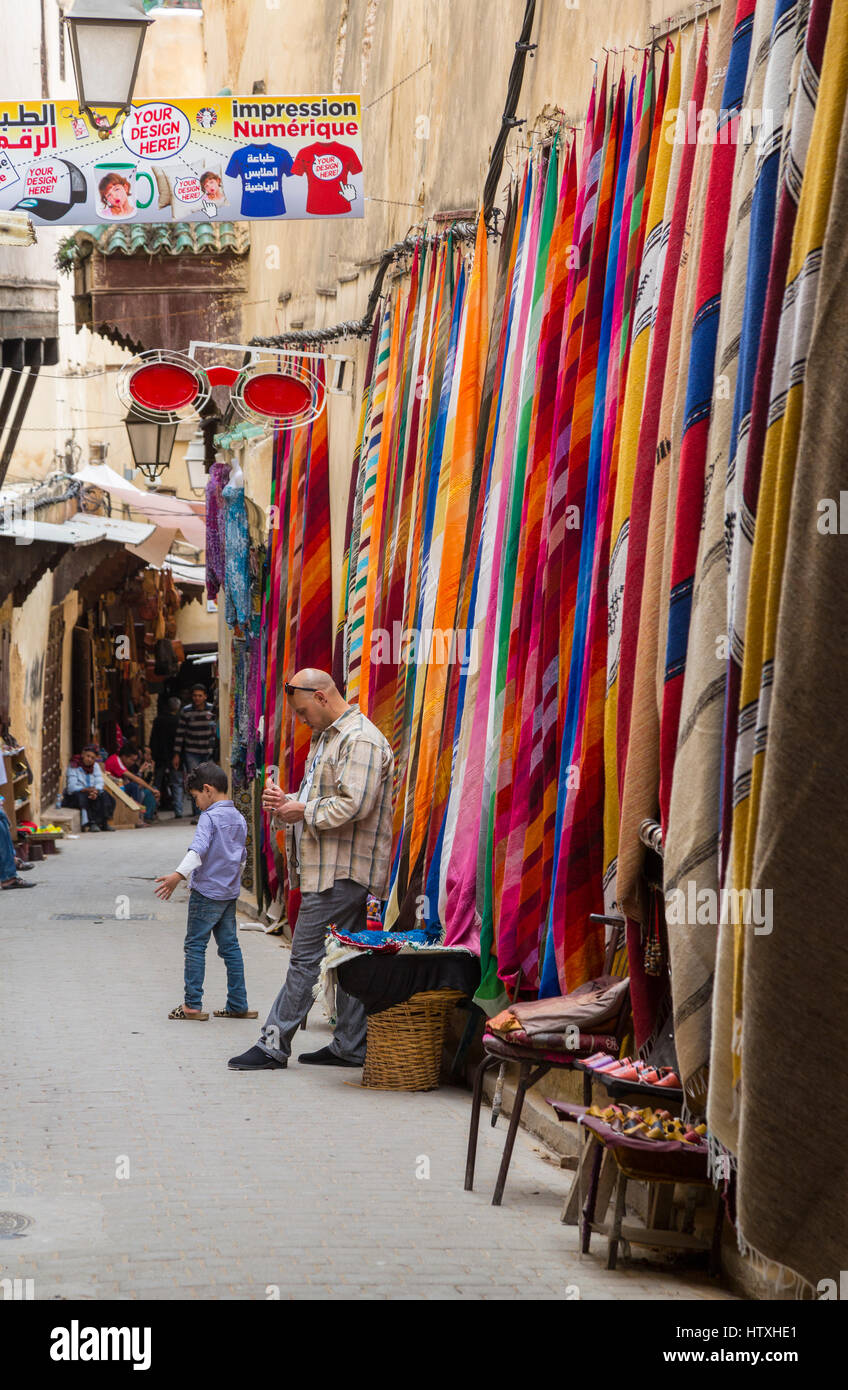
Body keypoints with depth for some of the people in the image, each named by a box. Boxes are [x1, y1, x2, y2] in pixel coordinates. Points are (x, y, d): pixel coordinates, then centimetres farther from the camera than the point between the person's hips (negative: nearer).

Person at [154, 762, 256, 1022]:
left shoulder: (209, 817, -13)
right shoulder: (239, 819, 11)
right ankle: (238, 1005, 11)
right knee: (230, 946, 11)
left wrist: (179, 874, -39)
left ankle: (192, 1004, -1)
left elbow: (198, 849, -29)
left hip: (206, 893, -8)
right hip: (230, 893, 8)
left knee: (195, 945, -1)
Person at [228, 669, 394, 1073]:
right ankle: (350, 1047, 13)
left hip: (340, 869, -11)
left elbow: (353, 805, -23)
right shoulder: (325, 738, 21)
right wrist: (285, 802, 7)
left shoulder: (360, 740, -14)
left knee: (305, 956, -8)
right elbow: (317, 798, 27)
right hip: (336, 869, 11)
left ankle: (273, 1045, -5)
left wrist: (303, 811, -12)